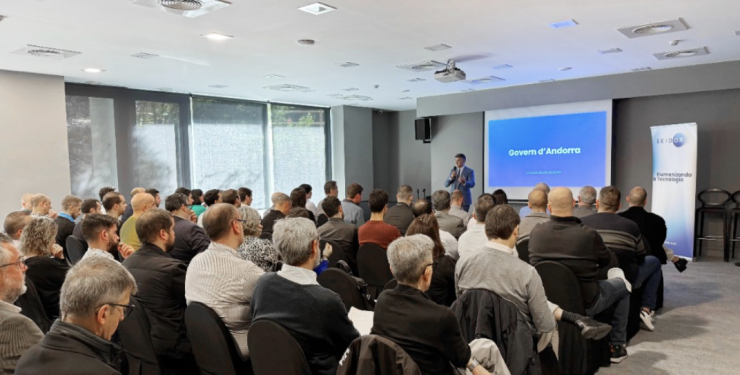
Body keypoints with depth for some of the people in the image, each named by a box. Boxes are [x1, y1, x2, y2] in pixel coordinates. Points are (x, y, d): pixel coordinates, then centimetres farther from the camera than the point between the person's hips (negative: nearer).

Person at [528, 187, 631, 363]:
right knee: (622, 285, 24)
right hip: (584, 303, -4)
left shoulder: (536, 232, -11)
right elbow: (605, 260, 1)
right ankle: (616, 346, 32)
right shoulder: (589, 234, -20)